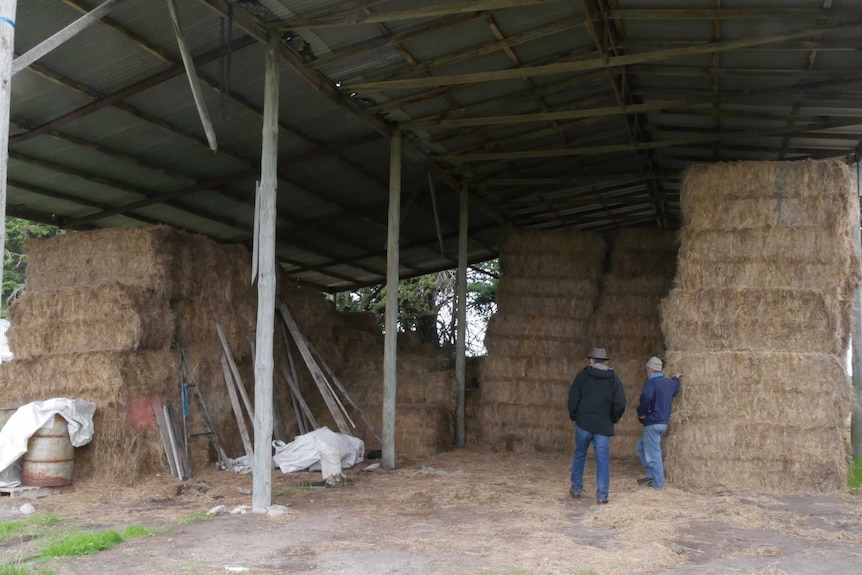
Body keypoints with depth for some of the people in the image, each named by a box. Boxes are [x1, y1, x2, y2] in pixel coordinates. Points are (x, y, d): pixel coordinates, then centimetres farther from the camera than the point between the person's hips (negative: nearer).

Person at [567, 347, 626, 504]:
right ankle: (602, 495, 2)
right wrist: (613, 419, 10)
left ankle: (576, 489, 23)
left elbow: (573, 397, -7)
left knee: (579, 455, 16)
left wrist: (573, 415, 7)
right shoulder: (613, 378, 3)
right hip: (603, 426, 0)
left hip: (583, 423, 0)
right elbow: (620, 403, -5)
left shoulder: (583, 375, -1)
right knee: (603, 460, 4)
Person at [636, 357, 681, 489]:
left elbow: (646, 397, -34)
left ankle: (658, 483, 1)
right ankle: (651, 475, 17)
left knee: (653, 452, -2)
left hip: (652, 423, -9)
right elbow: (675, 392, 35)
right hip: (664, 422, 9)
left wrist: (641, 413, -19)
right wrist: (676, 379, 53)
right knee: (642, 446, 19)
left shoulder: (651, 383, -15)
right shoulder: (669, 382, 11)